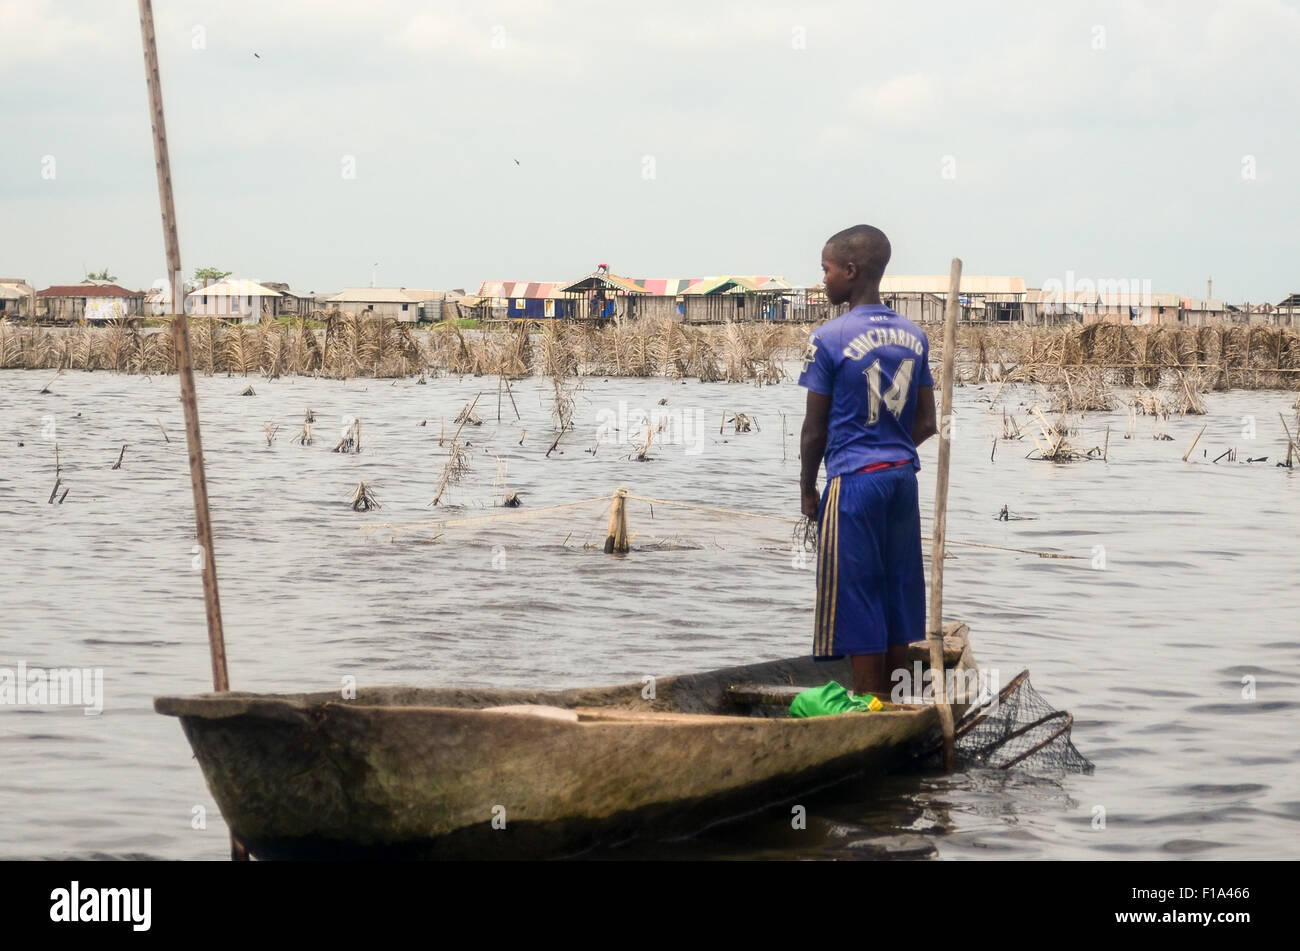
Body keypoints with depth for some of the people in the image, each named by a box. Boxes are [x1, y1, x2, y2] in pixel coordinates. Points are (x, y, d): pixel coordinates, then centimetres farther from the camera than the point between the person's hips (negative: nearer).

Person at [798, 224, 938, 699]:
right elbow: (926, 423, 9)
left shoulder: (829, 339, -10)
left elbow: (814, 429, -7)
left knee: (857, 602, 0)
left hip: (853, 481, -6)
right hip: (903, 478, 6)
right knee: (897, 596, 11)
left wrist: (807, 490, 4)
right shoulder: (914, 336, 7)